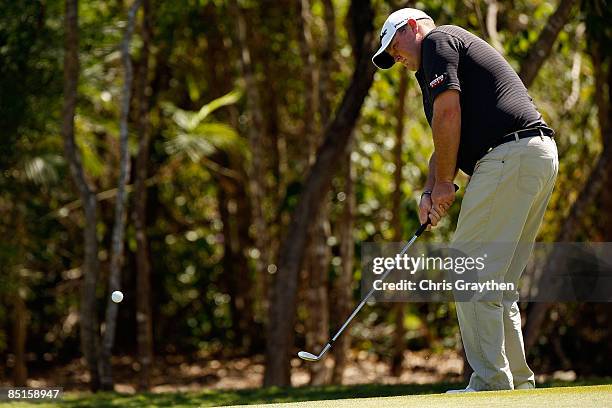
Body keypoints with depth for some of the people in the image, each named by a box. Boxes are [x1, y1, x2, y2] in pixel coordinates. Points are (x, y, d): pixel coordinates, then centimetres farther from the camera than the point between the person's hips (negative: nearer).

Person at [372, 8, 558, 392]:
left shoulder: (437, 40, 3)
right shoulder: (461, 47, 31)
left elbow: (448, 113, -10)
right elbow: (447, 143, 27)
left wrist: (444, 183, -2)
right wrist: (429, 192, 12)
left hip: (508, 155, -10)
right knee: (498, 282, 13)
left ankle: (490, 384, -10)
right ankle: (518, 382, 12)